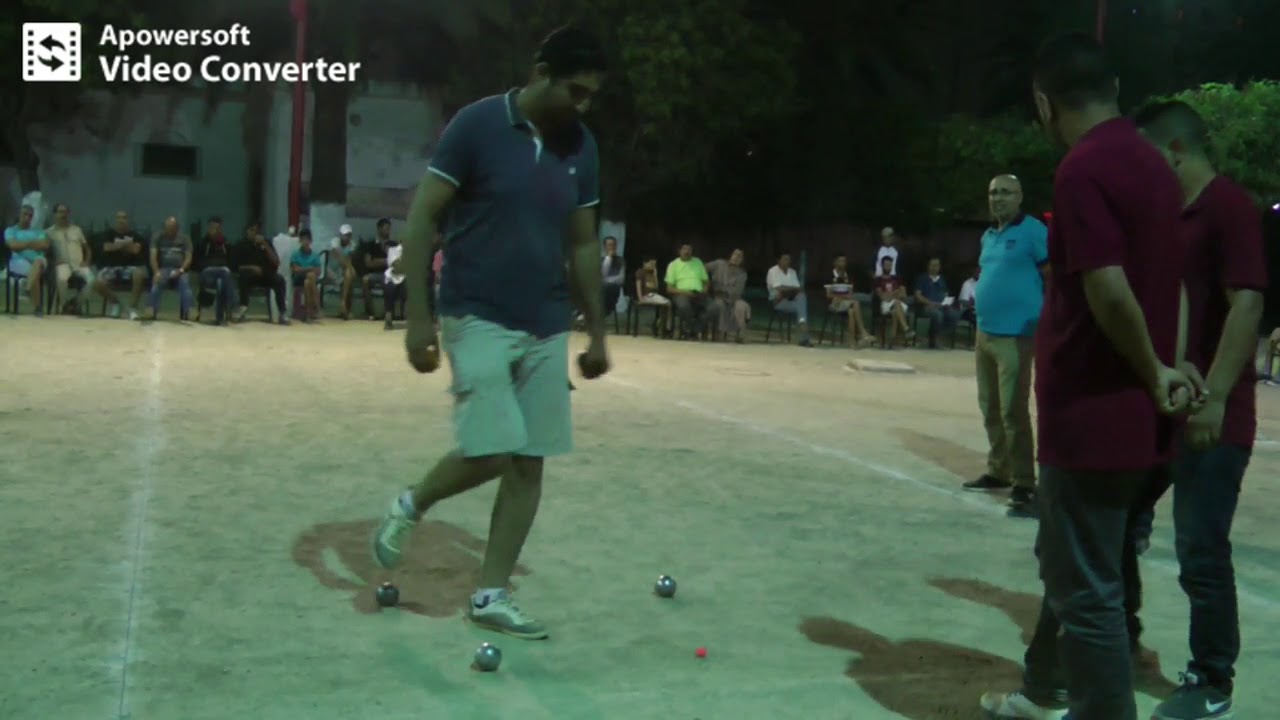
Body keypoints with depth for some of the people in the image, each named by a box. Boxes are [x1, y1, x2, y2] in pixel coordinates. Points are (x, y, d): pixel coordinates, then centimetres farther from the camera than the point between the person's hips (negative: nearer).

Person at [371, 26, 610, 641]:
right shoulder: (476, 126, -10)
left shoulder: (581, 148, 6)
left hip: (546, 329, 6)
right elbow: (421, 219, -8)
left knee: (530, 463, 3)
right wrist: (417, 315, -14)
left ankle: (490, 596, 14)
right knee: (492, 454, -13)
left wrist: (597, 332, 11)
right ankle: (409, 506, 18)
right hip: (477, 319, -5)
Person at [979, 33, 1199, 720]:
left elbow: (1109, 291, -25)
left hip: (1091, 416, -10)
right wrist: (1176, 367, 7)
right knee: (1069, 566, 24)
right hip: (1130, 413, 10)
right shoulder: (1152, 163, 11)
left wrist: (1154, 375, -11)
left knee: (1087, 590, 1)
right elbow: (1172, 279, 14)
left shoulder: (1083, 169, -18)